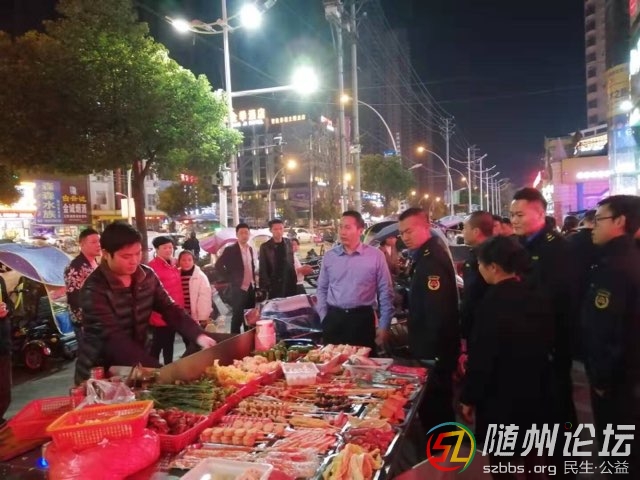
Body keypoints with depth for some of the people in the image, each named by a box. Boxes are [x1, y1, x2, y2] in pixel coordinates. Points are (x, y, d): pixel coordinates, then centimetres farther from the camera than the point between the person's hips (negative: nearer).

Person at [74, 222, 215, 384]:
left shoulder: (147, 276, -3)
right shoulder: (94, 289, -20)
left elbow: (170, 309, -1)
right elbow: (115, 340, -26)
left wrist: (199, 335, -17)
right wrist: (159, 370, -34)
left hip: (134, 368, 5)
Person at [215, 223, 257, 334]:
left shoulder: (250, 249, 11)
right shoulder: (230, 249, -10)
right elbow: (218, 266, -12)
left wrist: (254, 280, 8)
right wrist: (232, 280, -12)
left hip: (251, 288, 6)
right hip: (239, 289, -6)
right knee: (237, 318, -1)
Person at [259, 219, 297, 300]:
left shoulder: (288, 243, 6)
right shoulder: (265, 247, -6)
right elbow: (263, 269, -5)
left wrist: (295, 280, 8)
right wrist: (265, 287, -10)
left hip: (290, 284, 4)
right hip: (274, 286, -4)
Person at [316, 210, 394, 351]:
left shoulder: (376, 256, -4)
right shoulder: (329, 256, 5)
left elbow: (385, 291, -1)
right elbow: (322, 289, 12)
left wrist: (384, 326, -2)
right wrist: (324, 318, 5)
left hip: (362, 318, -2)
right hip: (333, 319, 2)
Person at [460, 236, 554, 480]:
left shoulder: (493, 302, -23)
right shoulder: (538, 299, -2)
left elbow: (481, 357, -20)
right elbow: (547, 345, 8)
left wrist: (468, 398, -9)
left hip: (500, 396, -6)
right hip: (534, 392, 7)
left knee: (500, 459, 10)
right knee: (530, 453, 22)